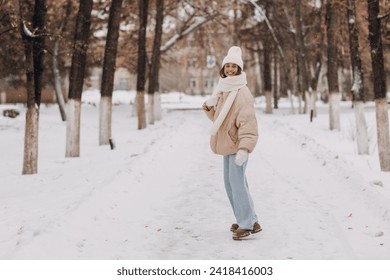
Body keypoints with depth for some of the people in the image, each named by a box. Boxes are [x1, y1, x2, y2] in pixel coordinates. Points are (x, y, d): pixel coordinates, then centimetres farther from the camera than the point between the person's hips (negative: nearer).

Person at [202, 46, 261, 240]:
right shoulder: (222, 90, 11)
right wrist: (209, 108, 0)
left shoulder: (242, 92, -16)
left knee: (237, 183, -12)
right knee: (230, 184, 13)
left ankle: (248, 224, -5)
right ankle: (245, 220, 24)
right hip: (226, 144, 9)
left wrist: (244, 148, -32)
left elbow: (248, 122, -23)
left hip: (237, 144, -9)